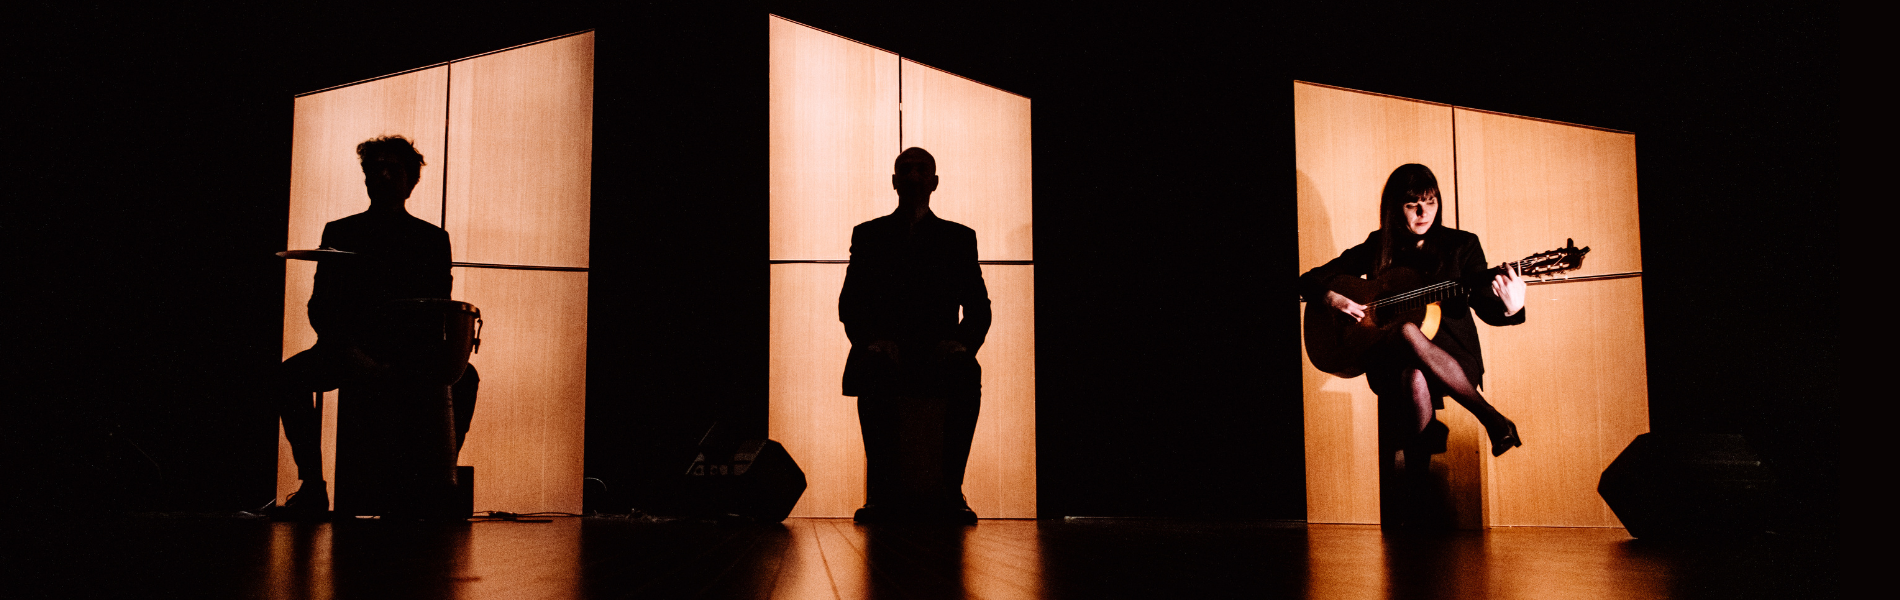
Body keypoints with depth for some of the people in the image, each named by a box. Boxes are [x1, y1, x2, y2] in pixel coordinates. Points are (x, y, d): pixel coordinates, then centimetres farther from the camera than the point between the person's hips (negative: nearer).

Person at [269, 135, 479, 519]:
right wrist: (341, 344, -16)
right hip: (350, 350, 1)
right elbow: (320, 306, 4)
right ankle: (312, 488, -22)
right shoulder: (340, 233, 12)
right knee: (290, 374, -27)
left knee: (464, 378, -31)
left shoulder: (432, 239, 10)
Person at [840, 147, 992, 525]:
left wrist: (961, 341, -12)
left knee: (967, 374, -34)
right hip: (884, 352, 0)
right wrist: (872, 340, -13)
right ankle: (882, 492, -31)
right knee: (873, 373, -36)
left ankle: (951, 491, -30)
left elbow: (979, 308, 10)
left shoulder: (959, 238, 17)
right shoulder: (868, 235, 17)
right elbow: (849, 305, 8)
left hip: (939, 353, 0)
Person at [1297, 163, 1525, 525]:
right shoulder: (1378, 248, 7)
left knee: (1416, 376, -39)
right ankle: (1490, 418, -32)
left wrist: (1510, 308, -29)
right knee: (1415, 380, -39)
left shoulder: (1461, 245, 4)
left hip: (1453, 354, -1)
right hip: (1391, 360, 1)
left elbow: (1485, 306, -5)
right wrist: (1332, 298, -12)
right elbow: (1310, 279, 10)